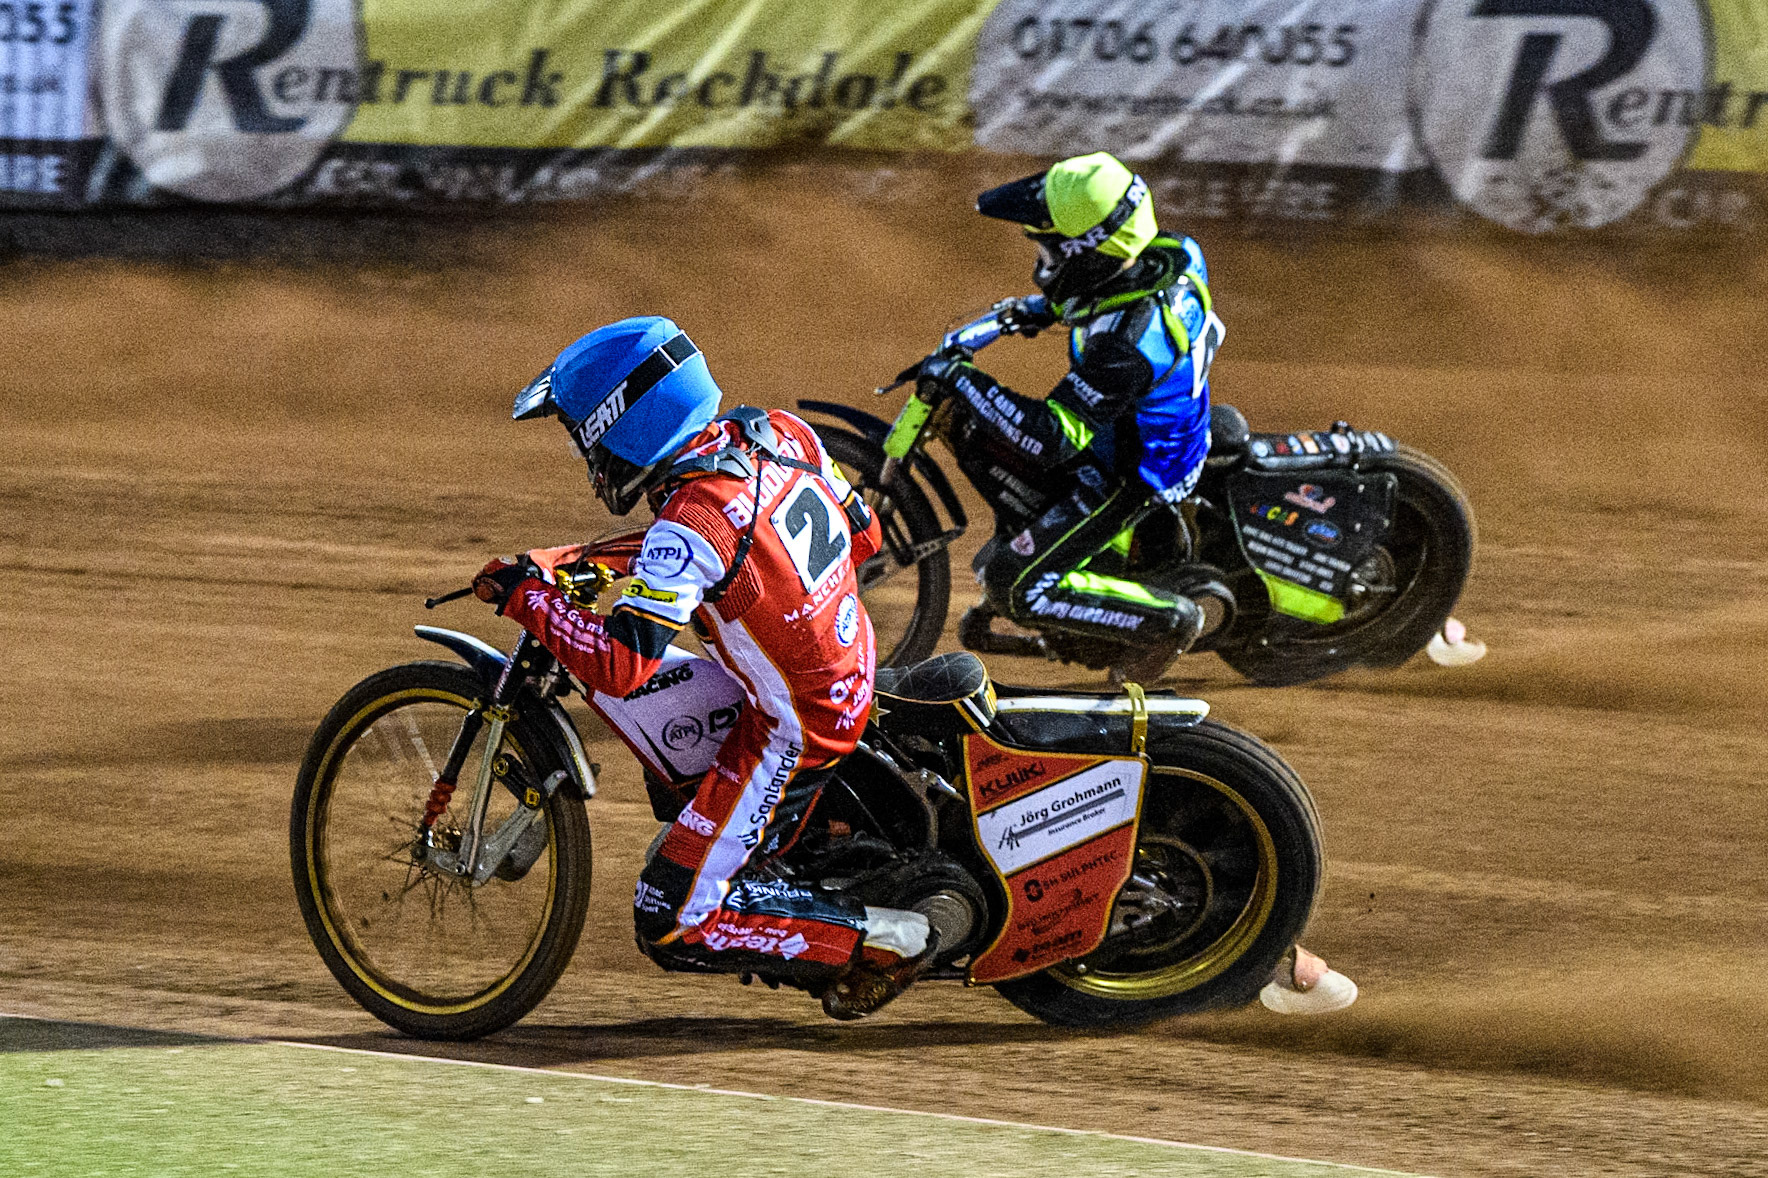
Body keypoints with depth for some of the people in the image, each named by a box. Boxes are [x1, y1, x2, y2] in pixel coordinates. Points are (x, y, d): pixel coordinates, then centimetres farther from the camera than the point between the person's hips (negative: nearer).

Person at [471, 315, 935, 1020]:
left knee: (671, 927, -2)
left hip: (791, 736, -9)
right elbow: (862, 535, 11)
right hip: (852, 677, 9)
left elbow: (621, 665, -32)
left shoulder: (691, 526, -28)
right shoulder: (779, 433, -5)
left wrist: (523, 597, -20)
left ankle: (883, 941, -3)